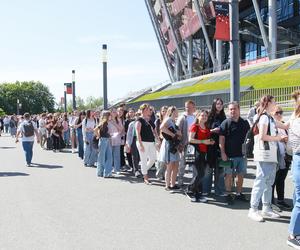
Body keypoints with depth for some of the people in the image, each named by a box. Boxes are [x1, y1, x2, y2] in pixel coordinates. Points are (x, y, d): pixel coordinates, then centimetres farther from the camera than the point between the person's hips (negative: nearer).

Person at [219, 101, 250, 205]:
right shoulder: (225, 123, -4)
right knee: (229, 175, 1)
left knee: (241, 175, 10)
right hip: (229, 155, -4)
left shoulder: (245, 123, 8)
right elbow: (221, 139, -6)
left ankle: (239, 193, 24)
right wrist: (223, 153, -12)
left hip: (242, 154, 4)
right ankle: (228, 194, 11)